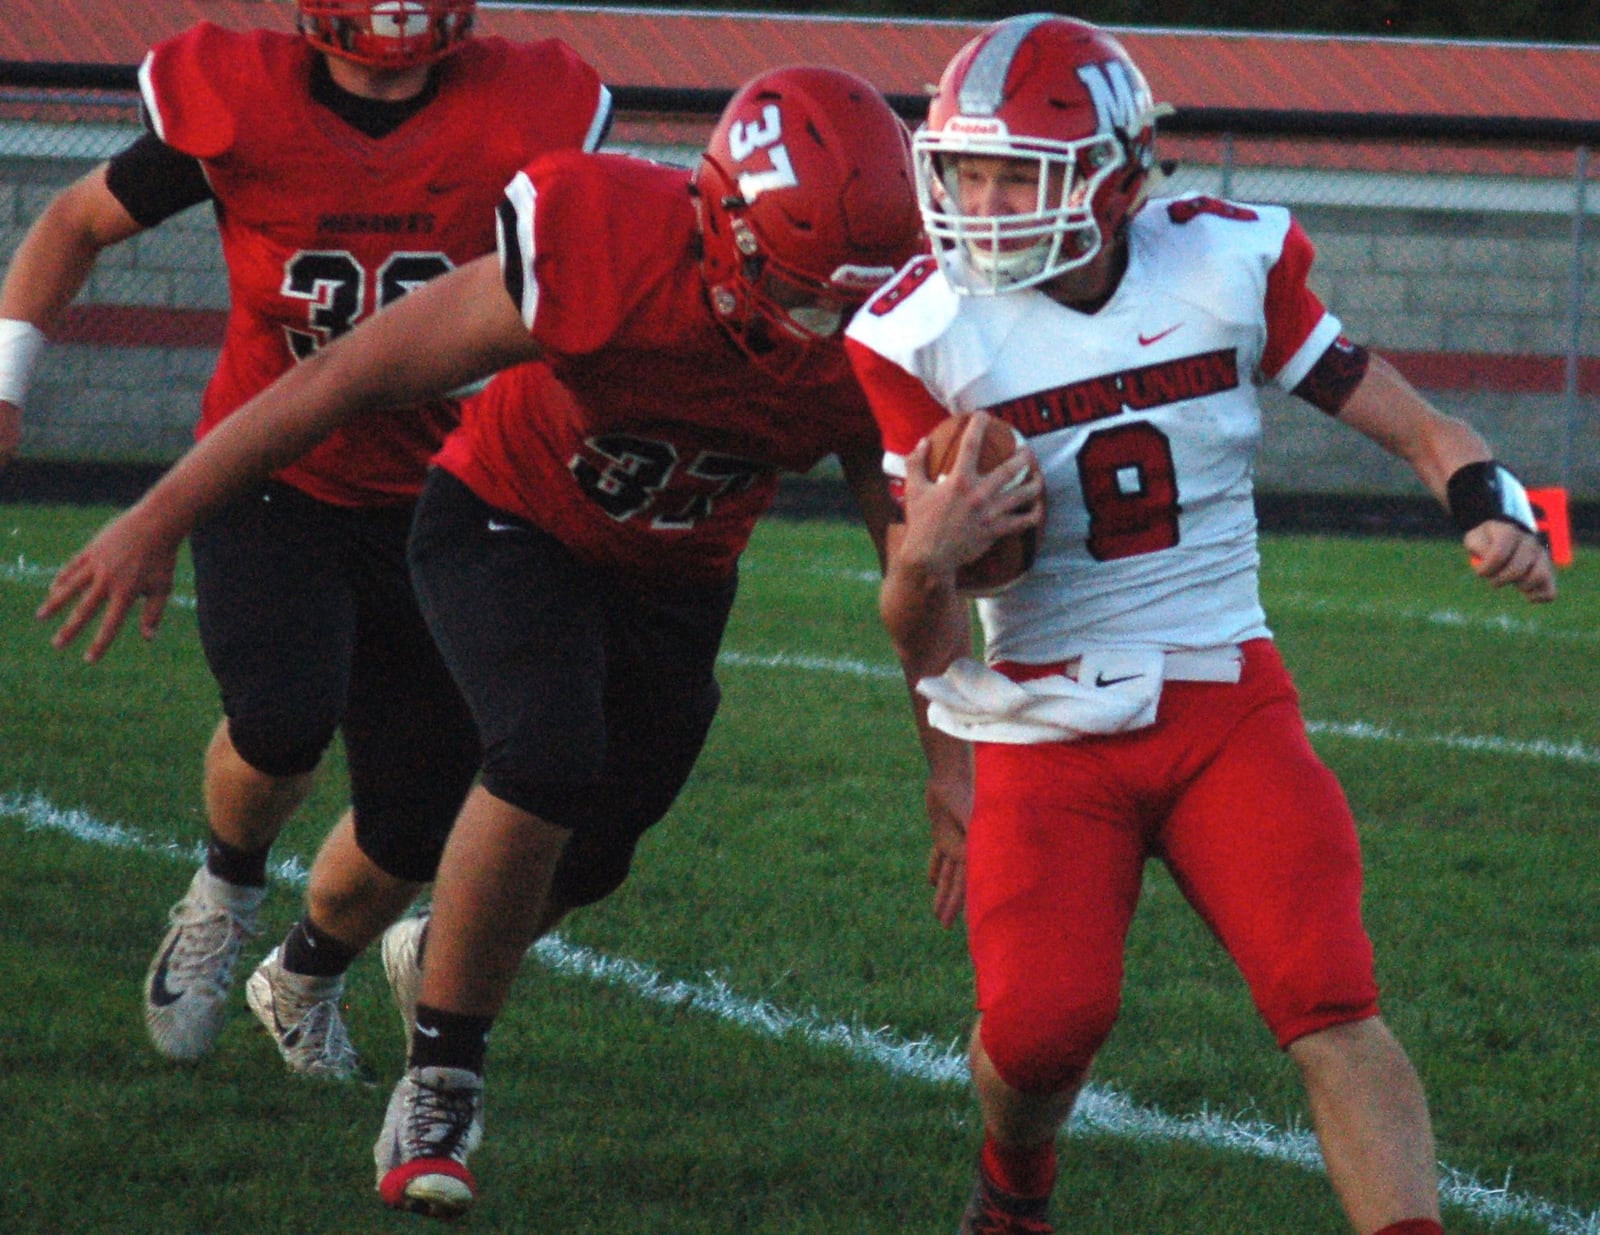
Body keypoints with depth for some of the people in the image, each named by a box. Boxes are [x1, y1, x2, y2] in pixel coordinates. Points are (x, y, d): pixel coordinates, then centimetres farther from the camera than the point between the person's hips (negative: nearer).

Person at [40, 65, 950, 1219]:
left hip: (673, 581, 5)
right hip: (513, 523, -5)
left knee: (586, 854, 9)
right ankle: (442, 1076, -12)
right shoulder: (606, 252, -36)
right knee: (549, 757, -29)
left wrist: (952, 758, -9)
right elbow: (353, 376, -29)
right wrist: (158, 522, -26)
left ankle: (440, 953, 46)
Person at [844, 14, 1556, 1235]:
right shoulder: (925, 334, -9)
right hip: (1047, 728, -1)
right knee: (1043, 1022, -16)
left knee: (1329, 1003, -16)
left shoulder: (1228, 265, -5)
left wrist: (1491, 507, -15)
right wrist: (925, 559, -30)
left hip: (1228, 705, 1)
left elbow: (1410, 422, 6)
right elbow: (927, 644, -7)